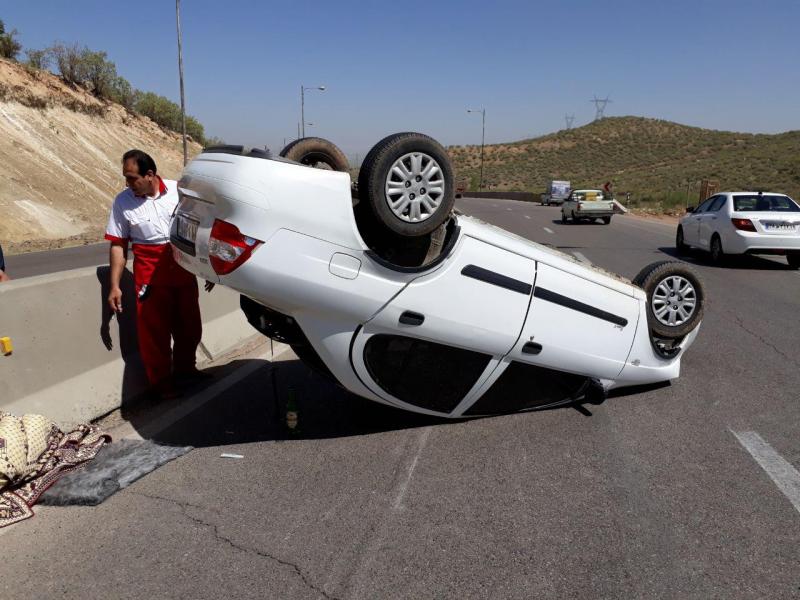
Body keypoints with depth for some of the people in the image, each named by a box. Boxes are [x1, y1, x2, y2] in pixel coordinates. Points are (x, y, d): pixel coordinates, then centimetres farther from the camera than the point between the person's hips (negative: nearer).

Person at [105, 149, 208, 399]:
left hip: (184, 271, 2)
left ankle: (184, 368, 34)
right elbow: (118, 246, -1)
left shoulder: (178, 191, -2)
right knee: (154, 331, 1)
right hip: (151, 276, -2)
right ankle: (162, 383, 17)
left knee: (189, 325, 13)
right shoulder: (123, 201, -4)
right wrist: (115, 286, -5)